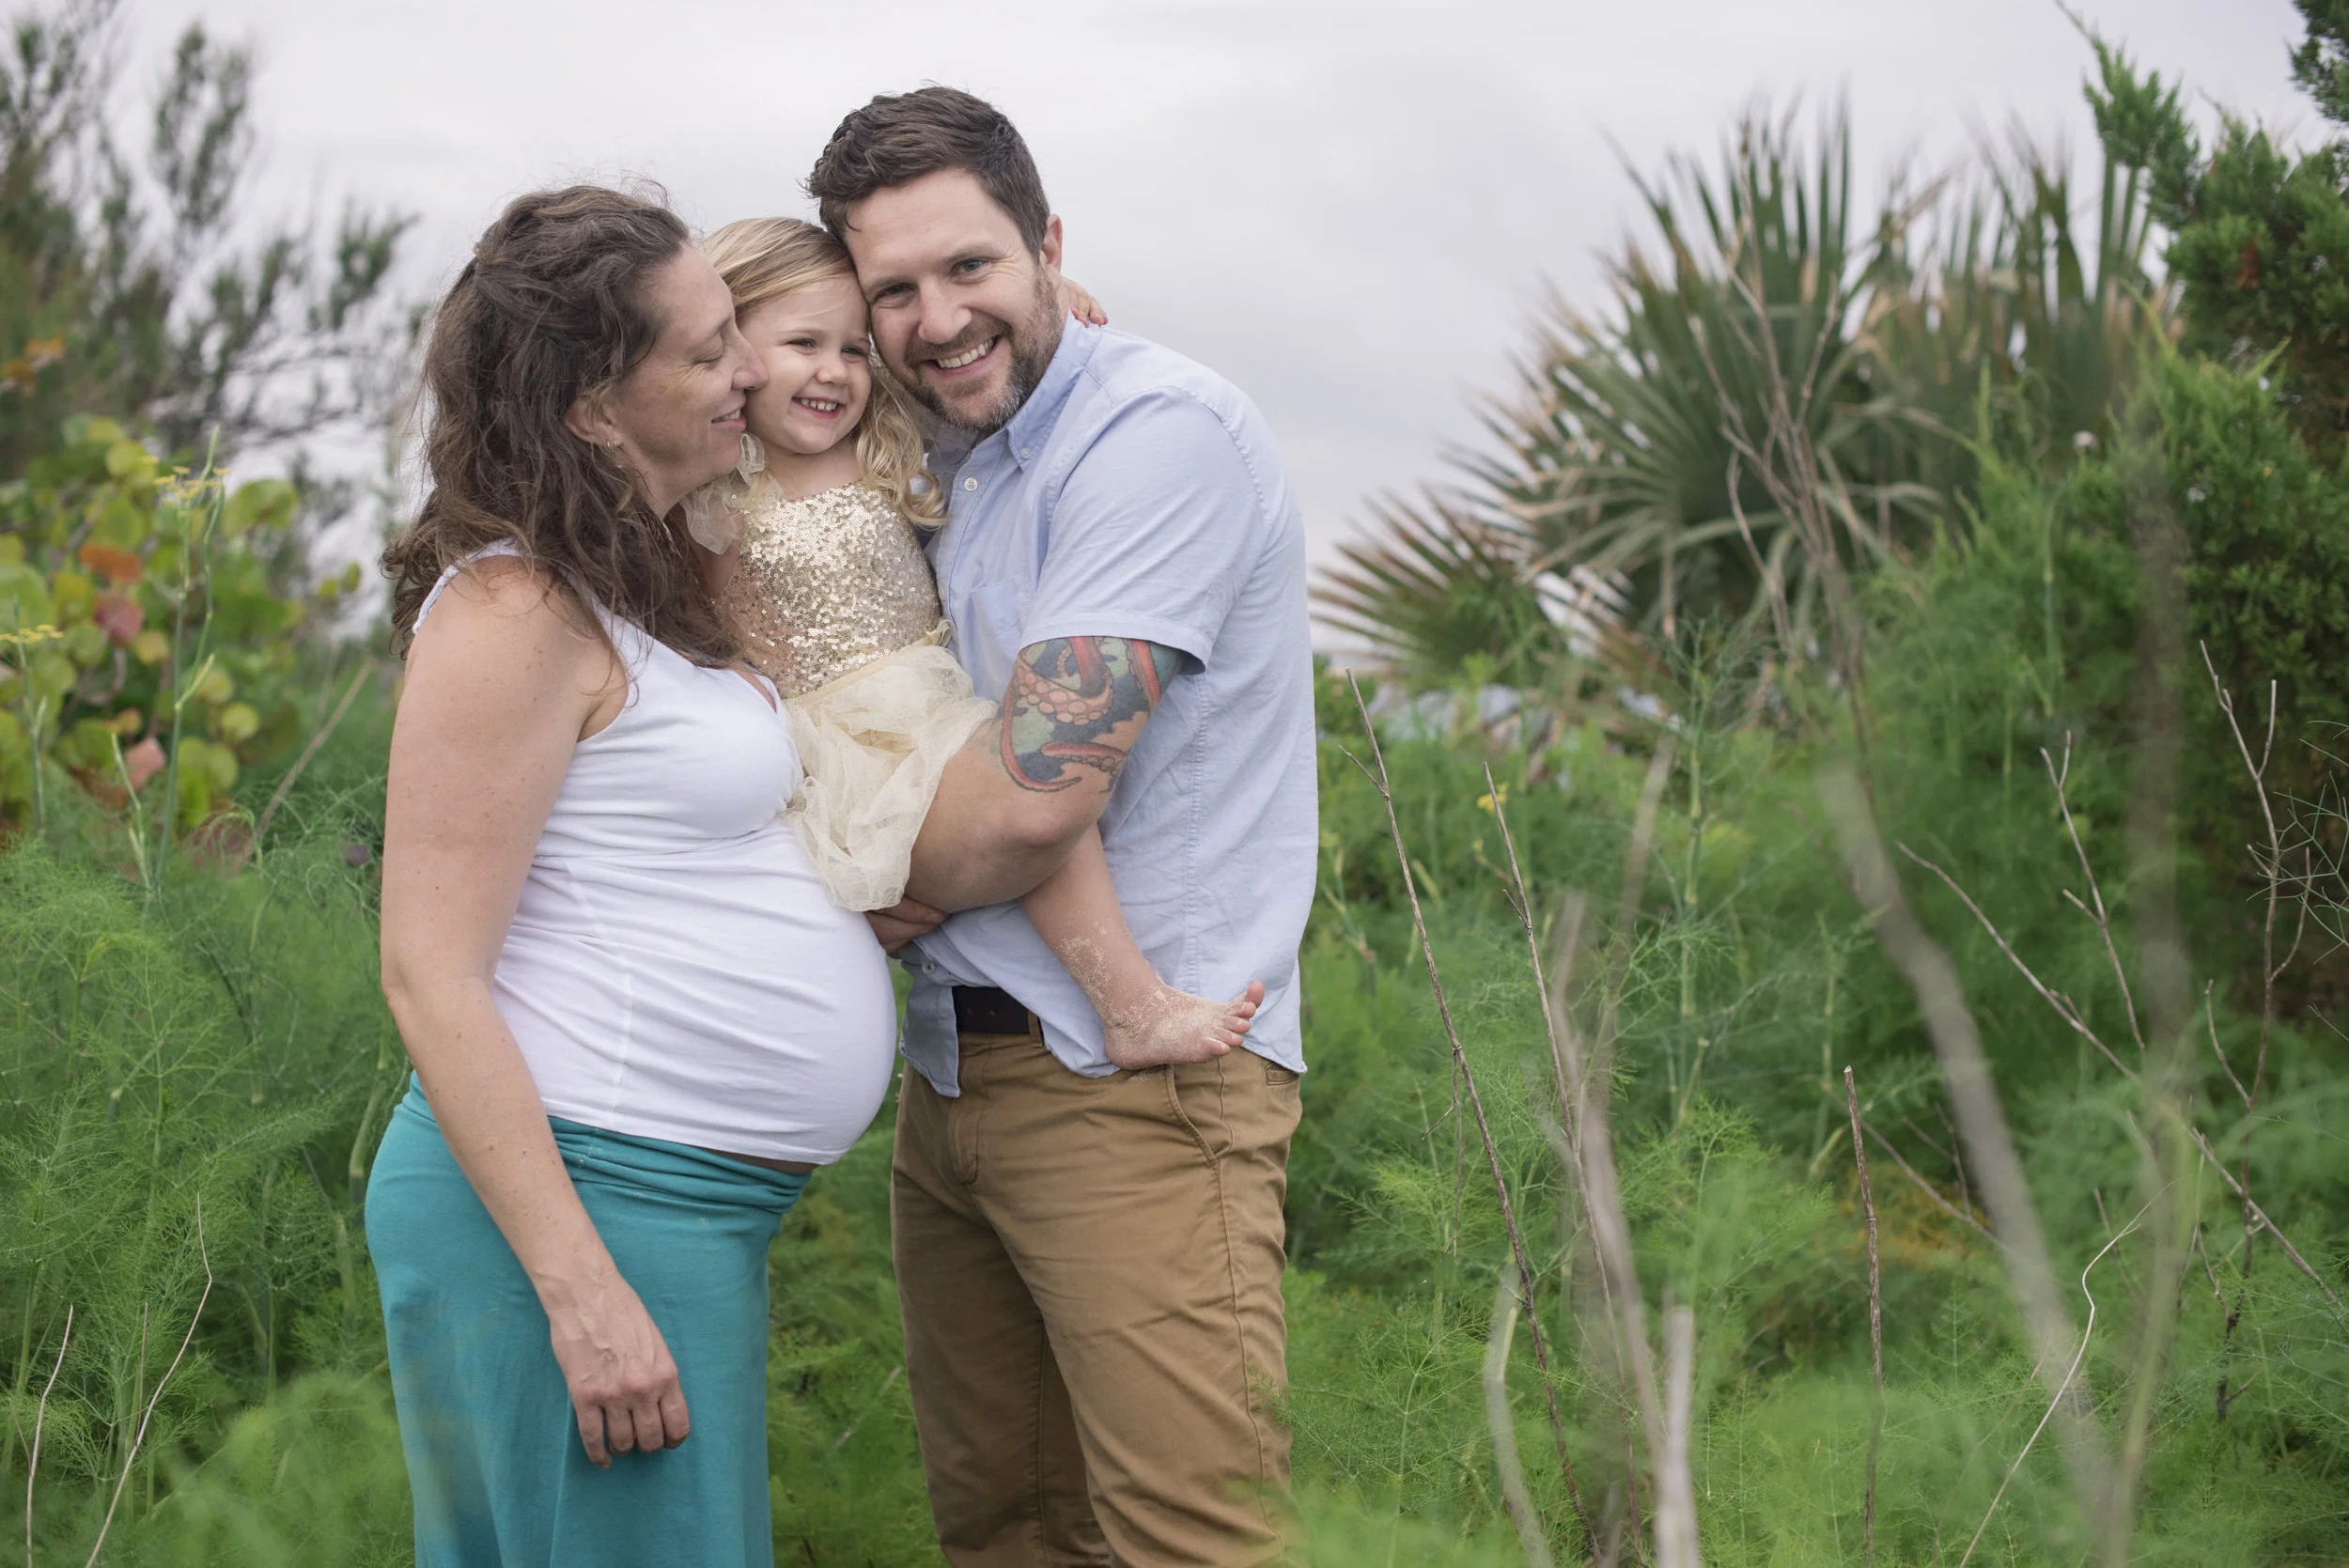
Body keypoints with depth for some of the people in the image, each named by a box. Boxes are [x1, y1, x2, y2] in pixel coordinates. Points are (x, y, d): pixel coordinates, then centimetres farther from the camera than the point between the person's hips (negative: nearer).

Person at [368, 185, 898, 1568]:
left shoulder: (662, 582, 13)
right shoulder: (513, 611, -14)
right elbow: (431, 978, -18)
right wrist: (582, 1291, -23)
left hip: (703, 1199, 10)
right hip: (587, 1196, -10)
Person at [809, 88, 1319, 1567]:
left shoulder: (1158, 430, -14)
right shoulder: (946, 467, 16)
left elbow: (1036, 795, -21)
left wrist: (880, 904, -3)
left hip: (1139, 1076, -9)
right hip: (954, 1075, 9)